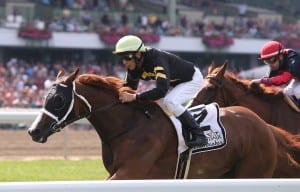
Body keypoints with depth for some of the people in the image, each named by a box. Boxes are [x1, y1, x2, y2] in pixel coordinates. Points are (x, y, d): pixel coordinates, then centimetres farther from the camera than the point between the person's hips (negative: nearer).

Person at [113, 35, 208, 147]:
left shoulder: (157, 59, -39)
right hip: (174, 82, 9)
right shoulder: (134, 68, -13)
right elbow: (129, 87, 1)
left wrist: (134, 97, -52)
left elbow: (161, 90, -49)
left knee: (170, 101, -29)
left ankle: (199, 135, -21)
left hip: (193, 79, -9)